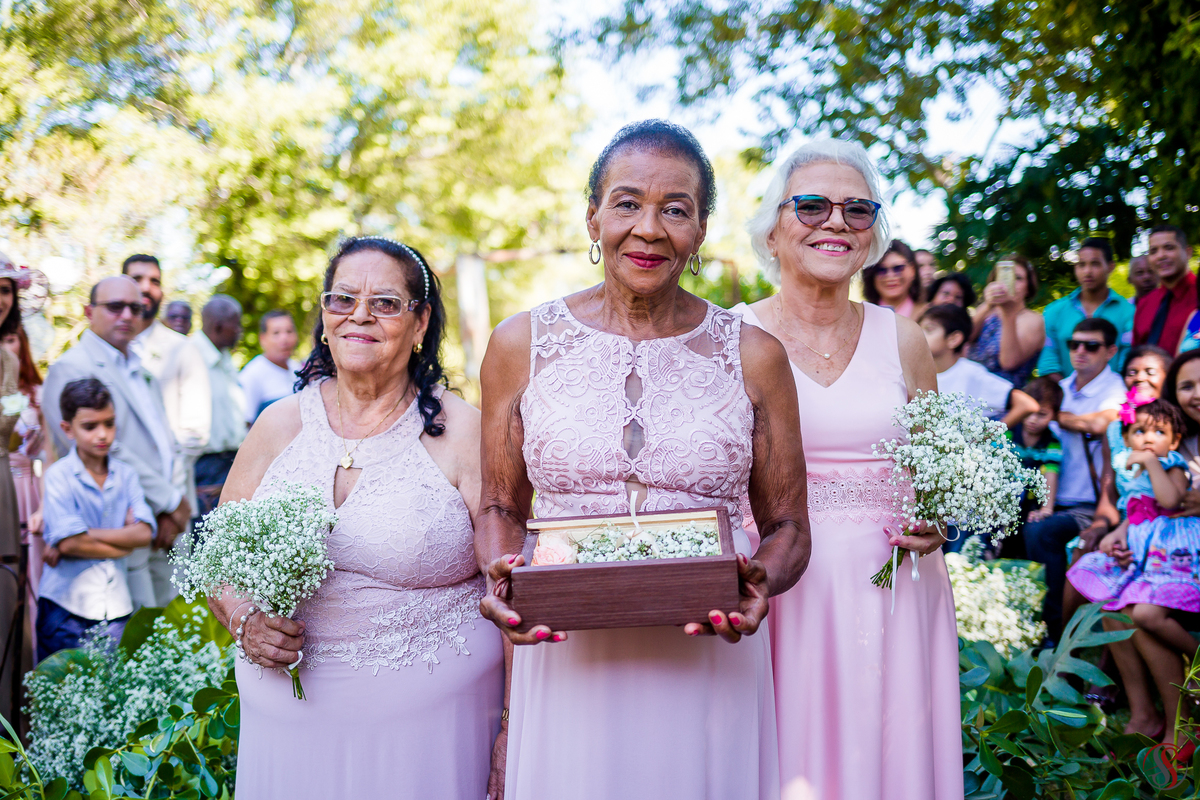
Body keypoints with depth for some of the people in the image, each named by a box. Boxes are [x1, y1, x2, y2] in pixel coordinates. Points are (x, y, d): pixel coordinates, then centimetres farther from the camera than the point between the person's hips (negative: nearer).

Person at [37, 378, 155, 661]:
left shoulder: (126, 474, 6)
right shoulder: (58, 475, -6)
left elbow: (144, 533, -7)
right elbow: (68, 542, -17)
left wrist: (86, 534, -14)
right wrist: (124, 544, -6)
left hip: (116, 606, 3)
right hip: (66, 608, -3)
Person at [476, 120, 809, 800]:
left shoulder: (753, 356, 2)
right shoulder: (522, 344, 3)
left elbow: (787, 527, 7)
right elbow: (502, 508, 10)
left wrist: (760, 582, -14)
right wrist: (502, 578, -11)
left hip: (710, 666, 0)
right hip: (567, 663, 0)